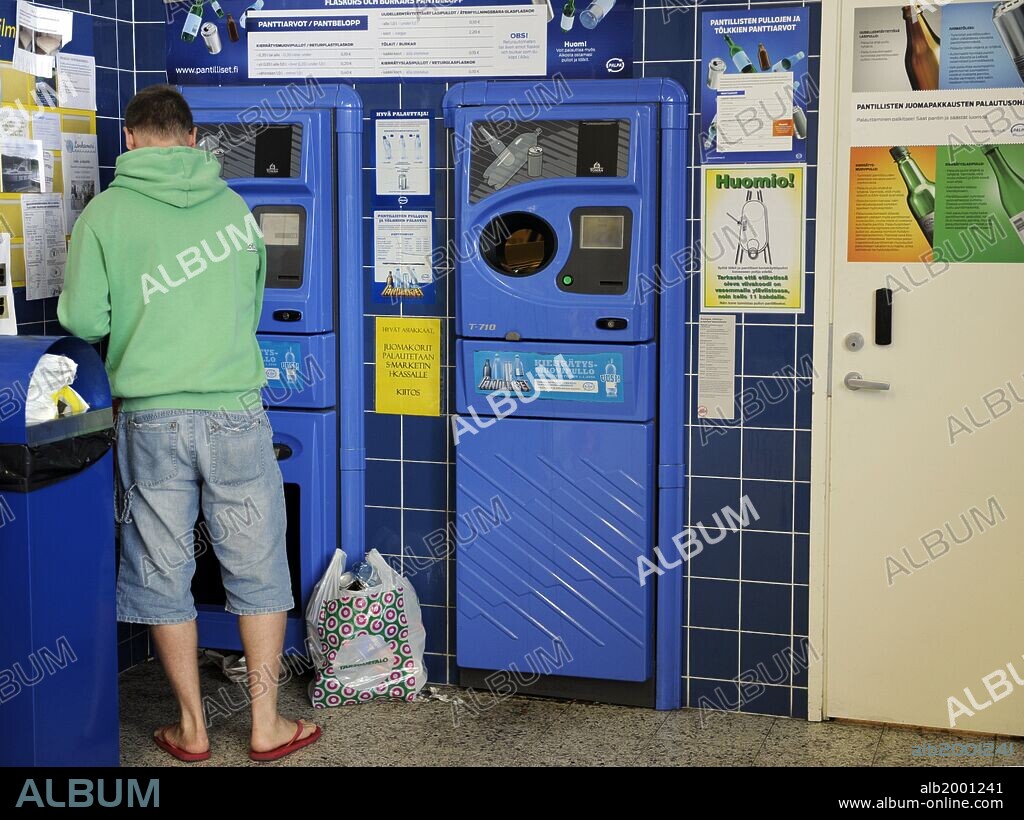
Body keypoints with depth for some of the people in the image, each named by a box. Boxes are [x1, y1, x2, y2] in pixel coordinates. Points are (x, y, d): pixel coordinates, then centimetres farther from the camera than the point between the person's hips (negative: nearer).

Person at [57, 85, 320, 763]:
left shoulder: (105, 213, -3)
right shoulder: (234, 205, 5)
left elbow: (83, 320, -4)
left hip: (152, 420, -1)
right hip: (236, 416, 1)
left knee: (164, 577, 12)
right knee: (257, 570, 12)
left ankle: (192, 729, 21)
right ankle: (267, 726, 18)